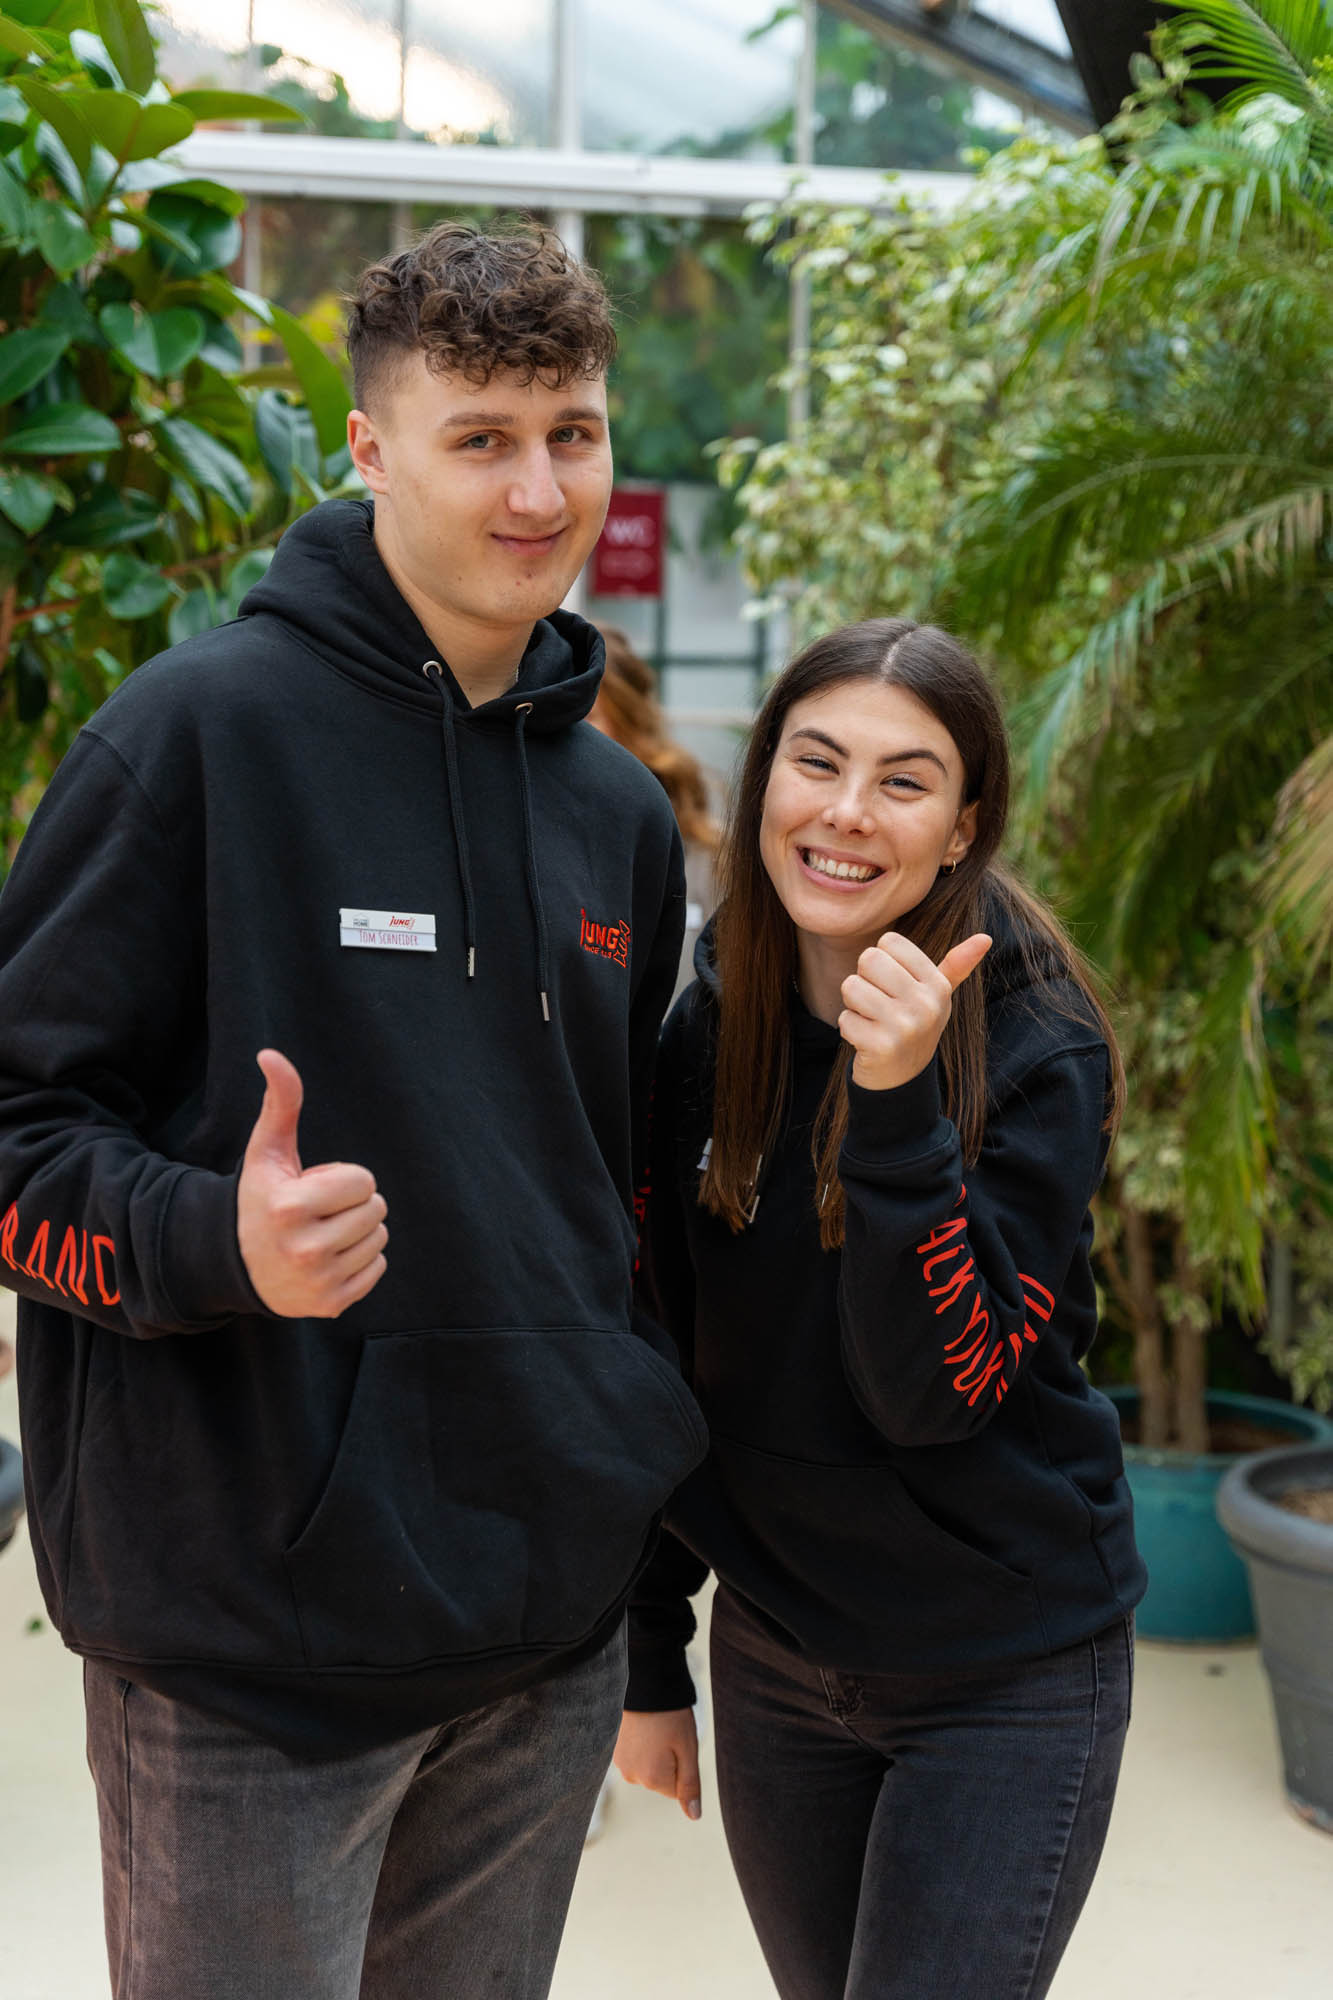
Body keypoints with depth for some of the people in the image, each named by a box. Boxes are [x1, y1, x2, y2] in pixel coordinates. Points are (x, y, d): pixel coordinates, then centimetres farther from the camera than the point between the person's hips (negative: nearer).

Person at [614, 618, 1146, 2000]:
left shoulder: (1035, 1054, -14)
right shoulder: (705, 1033, -2)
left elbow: (933, 1392, -21)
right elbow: (663, 1366, 5)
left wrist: (898, 1107, -31)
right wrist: (650, 1656, 7)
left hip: (1008, 1675, -4)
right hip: (772, 1661, 4)